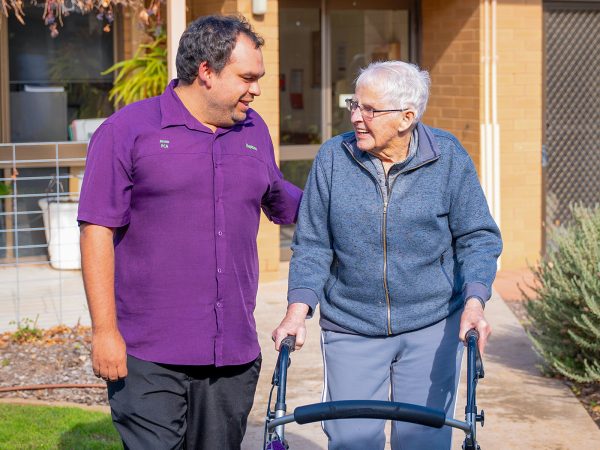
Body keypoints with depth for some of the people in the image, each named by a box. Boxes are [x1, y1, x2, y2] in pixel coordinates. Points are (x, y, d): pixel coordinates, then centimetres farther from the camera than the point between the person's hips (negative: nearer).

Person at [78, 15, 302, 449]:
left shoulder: (254, 131, 13)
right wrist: (104, 330, -11)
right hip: (147, 357, -5)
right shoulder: (128, 130, -3)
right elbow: (98, 231, -6)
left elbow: (283, 203, 28)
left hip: (234, 355, 5)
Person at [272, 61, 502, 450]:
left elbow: (478, 238, -1)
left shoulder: (448, 158, -5)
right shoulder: (332, 158, -3)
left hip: (431, 328, -1)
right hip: (350, 330, 1)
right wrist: (298, 309, -11)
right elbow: (313, 245, 1)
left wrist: (474, 301, -16)